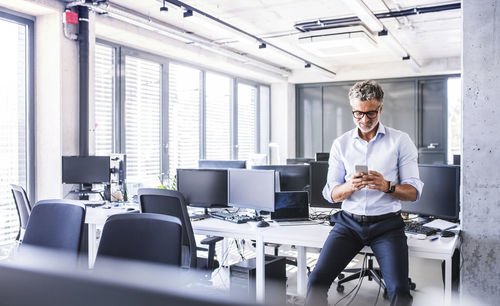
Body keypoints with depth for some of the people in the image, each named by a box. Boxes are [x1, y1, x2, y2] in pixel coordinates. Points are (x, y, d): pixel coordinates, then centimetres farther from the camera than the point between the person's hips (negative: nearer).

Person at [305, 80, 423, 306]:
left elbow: (414, 192, 2)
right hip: (349, 221, 2)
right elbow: (330, 194, 7)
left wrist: (387, 186, -19)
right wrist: (350, 186, -15)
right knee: (317, 279, -17)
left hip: (387, 223, -1)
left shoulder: (400, 141, 4)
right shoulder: (340, 144, 10)